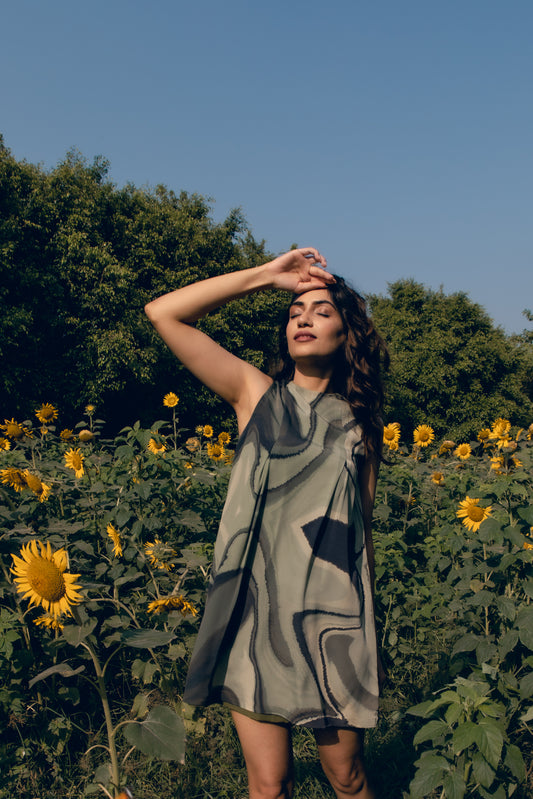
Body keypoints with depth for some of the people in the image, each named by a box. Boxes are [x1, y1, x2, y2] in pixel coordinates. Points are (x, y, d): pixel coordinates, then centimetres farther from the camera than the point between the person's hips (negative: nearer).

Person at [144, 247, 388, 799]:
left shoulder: (358, 423, 7)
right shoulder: (257, 394, 3)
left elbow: (362, 531, 11)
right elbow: (162, 313, -4)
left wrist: (368, 638, 12)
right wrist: (268, 275, -2)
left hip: (330, 618, 1)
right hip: (257, 613, -1)